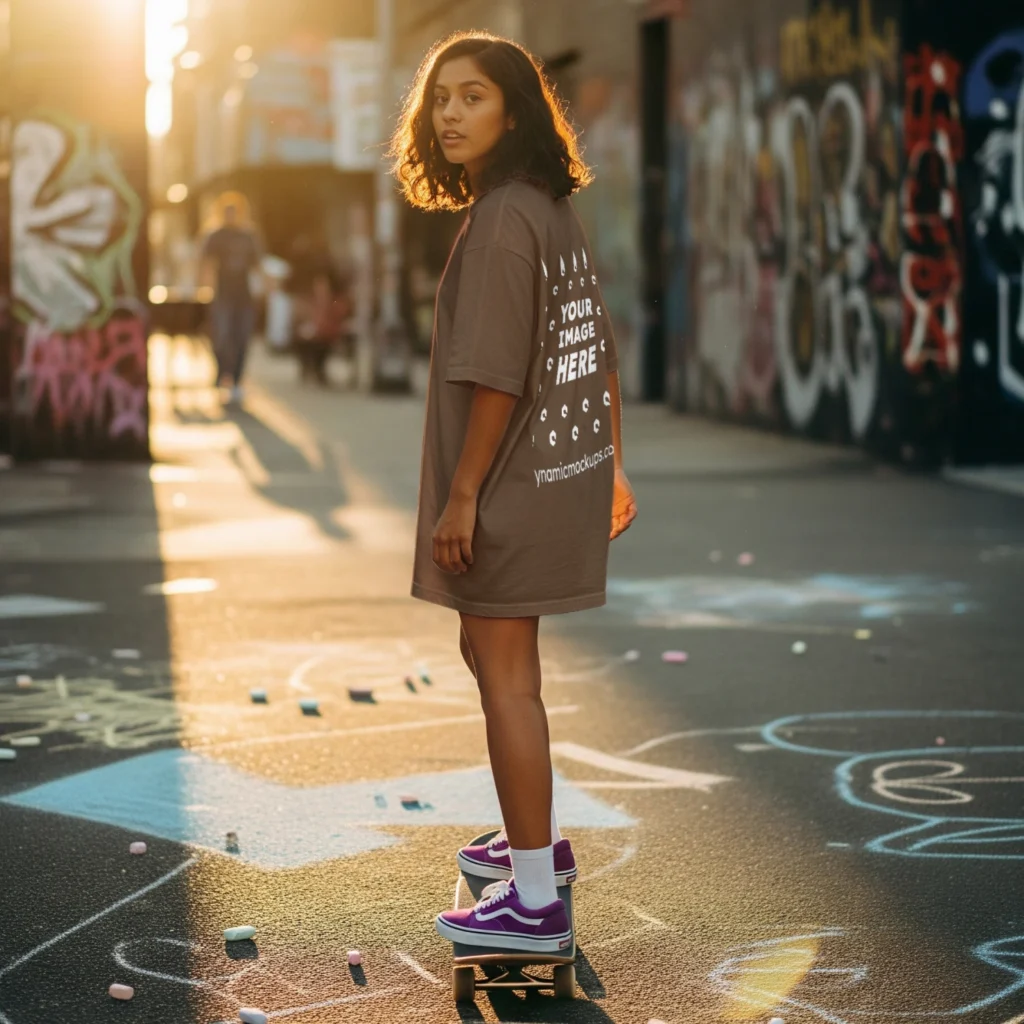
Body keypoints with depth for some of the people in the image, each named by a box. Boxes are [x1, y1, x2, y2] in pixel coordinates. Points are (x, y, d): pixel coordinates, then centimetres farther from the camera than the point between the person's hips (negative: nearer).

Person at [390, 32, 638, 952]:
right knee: (493, 651, 23)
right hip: (566, 468, 9)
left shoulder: (500, 219, -18)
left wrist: (460, 495, -18)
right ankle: (541, 836, 36)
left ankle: (535, 900, 2)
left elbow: (497, 375, -22)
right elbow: (601, 354, 14)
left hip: (513, 484, -9)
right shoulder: (555, 211, 9)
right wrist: (612, 465, 19)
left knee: (506, 672, -3)